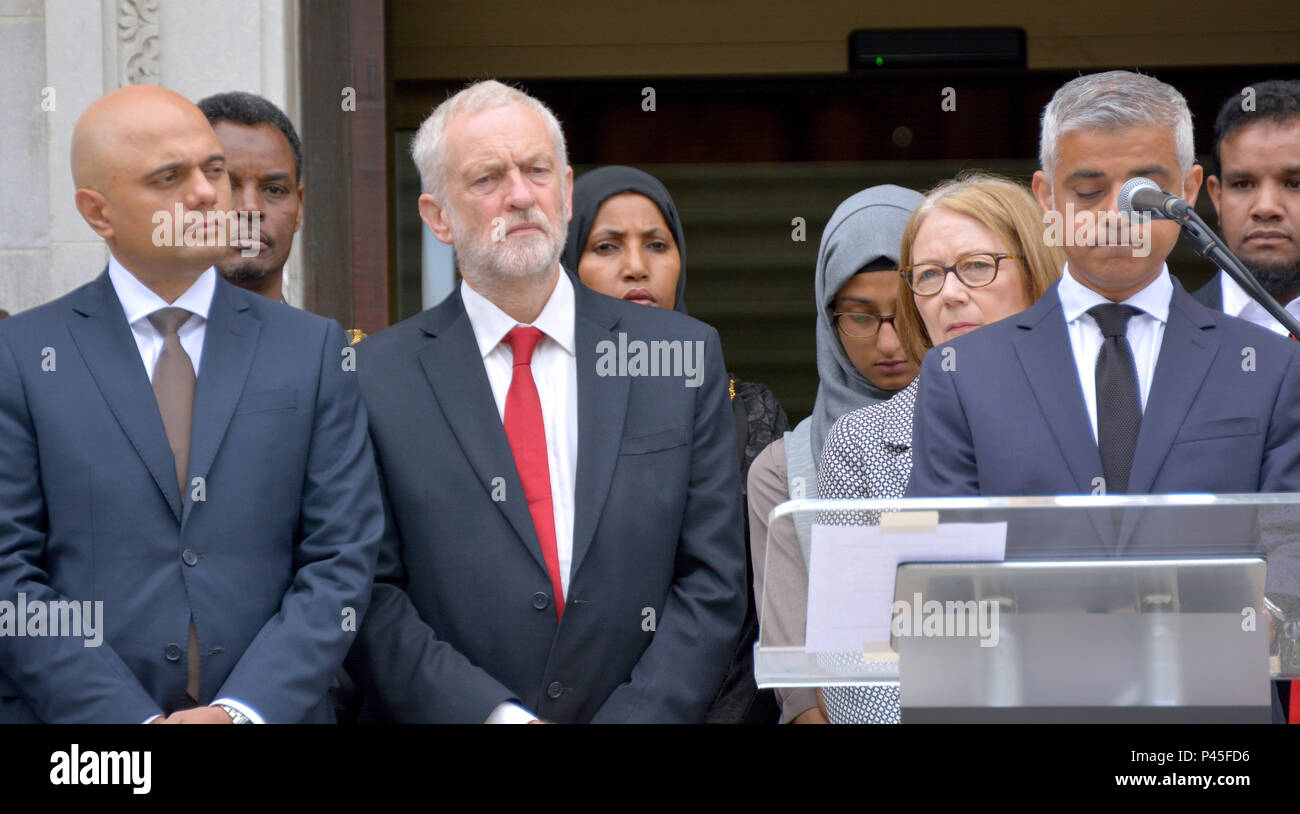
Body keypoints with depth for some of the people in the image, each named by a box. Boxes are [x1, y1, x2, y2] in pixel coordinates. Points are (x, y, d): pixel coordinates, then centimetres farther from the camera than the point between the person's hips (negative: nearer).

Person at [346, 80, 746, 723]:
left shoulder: (683, 357, 4)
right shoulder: (374, 379, 0)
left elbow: (712, 579, 1)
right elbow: (370, 597, -5)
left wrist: (633, 719, -11)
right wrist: (499, 718, -15)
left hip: (640, 715, 1)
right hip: (449, 721, -1)